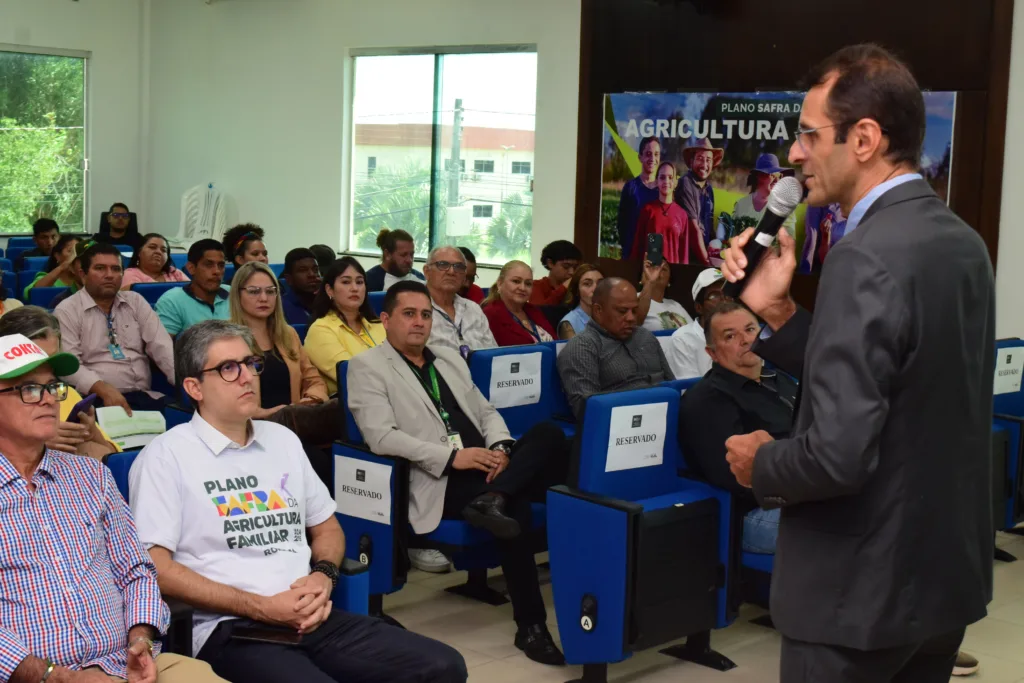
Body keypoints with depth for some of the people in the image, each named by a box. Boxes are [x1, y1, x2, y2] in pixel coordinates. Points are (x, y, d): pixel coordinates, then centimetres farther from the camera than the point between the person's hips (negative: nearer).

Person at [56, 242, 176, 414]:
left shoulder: (135, 301, 16)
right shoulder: (67, 311, 3)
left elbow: (161, 346, 6)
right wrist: (104, 389, -25)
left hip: (144, 396, 4)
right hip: (98, 399, -4)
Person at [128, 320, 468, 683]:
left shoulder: (283, 439, 19)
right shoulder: (165, 457, -1)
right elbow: (155, 568, -8)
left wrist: (323, 575, 3)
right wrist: (262, 607, -12)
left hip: (312, 618, 6)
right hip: (232, 630, -6)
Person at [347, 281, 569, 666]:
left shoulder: (449, 358, 23)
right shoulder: (367, 366, 1)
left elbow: (486, 412, 22)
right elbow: (380, 436, -12)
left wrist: (501, 447, -3)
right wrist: (452, 456, -19)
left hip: (484, 467, 6)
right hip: (438, 482, -6)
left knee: (549, 435, -20)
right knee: (514, 507, -31)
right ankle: (530, 624, -19)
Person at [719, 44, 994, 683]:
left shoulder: (866, 257, -23)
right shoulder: (962, 242, 5)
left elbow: (838, 454, -29)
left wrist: (761, 462, -9)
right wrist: (777, 311, 1)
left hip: (864, 588, -8)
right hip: (947, 572, 8)